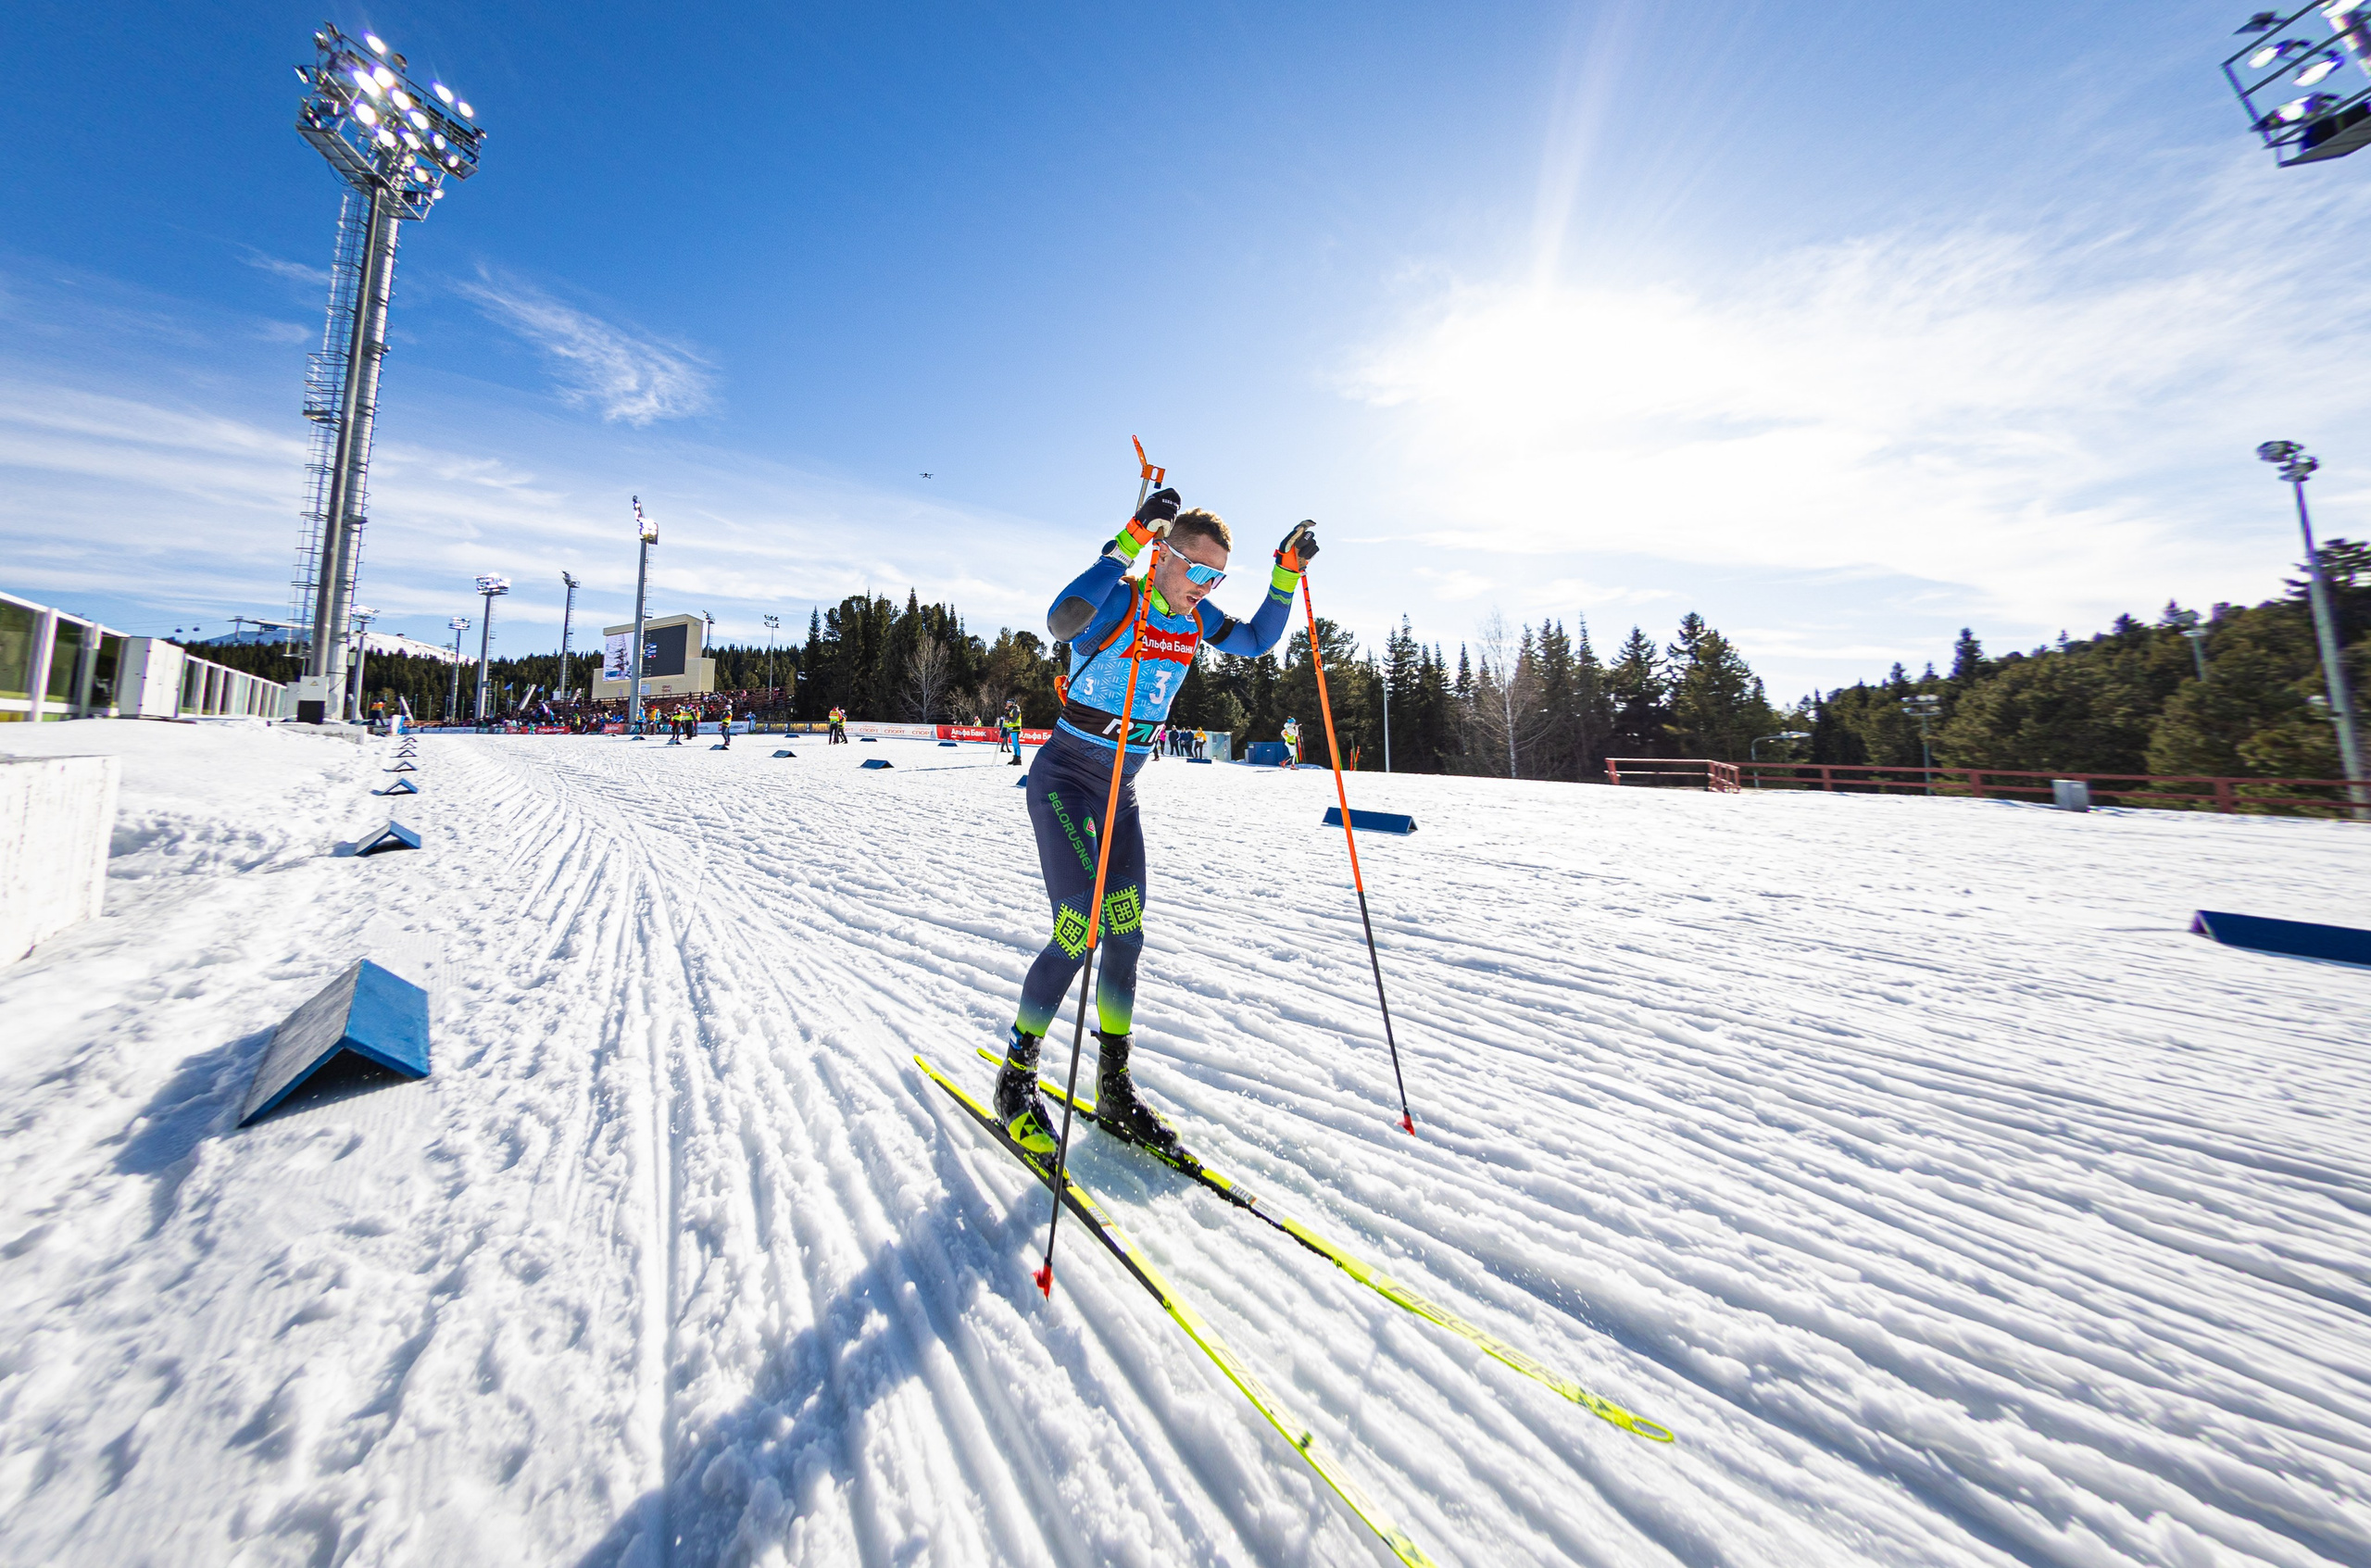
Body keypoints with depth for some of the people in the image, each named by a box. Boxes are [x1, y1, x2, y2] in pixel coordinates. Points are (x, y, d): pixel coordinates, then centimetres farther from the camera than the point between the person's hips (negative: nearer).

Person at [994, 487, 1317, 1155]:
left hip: (1121, 788, 7)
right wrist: (1129, 541, -38)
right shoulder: (1116, 602, -16)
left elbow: (1257, 640, 13)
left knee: (1126, 934, 4)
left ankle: (1114, 1089, 20)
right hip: (1064, 779, -7)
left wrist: (1287, 573, 3)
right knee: (1078, 932, -13)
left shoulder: (1192, 618, 4)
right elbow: (1061, 619, -38)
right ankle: (1016, 1077, 13)